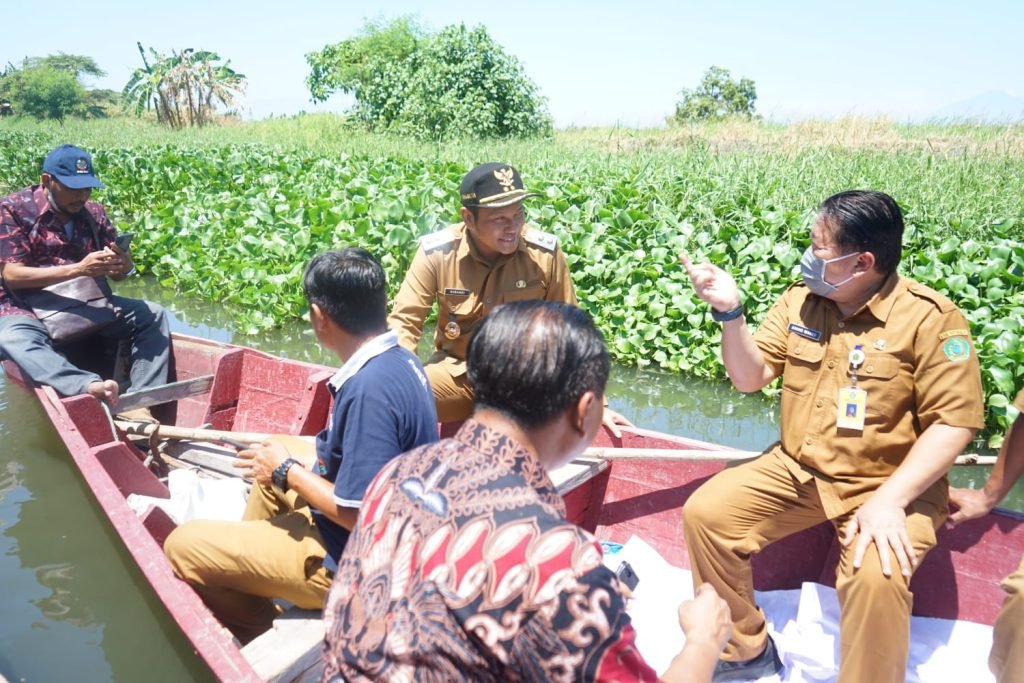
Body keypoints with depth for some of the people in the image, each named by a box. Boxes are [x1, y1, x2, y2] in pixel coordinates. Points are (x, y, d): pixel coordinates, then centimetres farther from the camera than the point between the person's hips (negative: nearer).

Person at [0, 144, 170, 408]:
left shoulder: (94, 214, 5)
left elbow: (116, 274, 6)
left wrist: (125, 266, -21)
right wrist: (79, 269, -28)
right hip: (27, 307, -5)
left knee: (152, 315, -13)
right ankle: (93, 387, -63)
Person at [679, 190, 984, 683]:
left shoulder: (931, 319, -14)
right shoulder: (798, 301, 1)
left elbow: (953, 422, -16)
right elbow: (750, 377, 1)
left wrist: (889, 498, -27)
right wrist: (730, 312, -16)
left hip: (888, 486, -5)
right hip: (797, 470, 5)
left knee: (875, 575, -34)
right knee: (705, 512, -9)